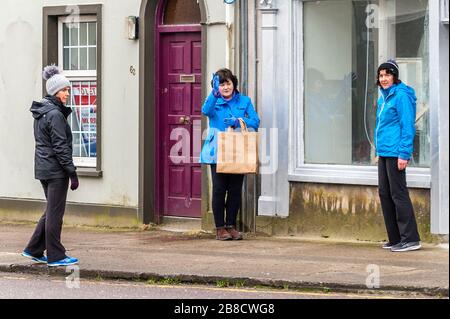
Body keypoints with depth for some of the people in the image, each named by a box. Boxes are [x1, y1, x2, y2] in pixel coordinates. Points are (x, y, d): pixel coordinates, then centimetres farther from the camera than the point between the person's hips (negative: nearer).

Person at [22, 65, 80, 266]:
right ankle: (55, 256, 5)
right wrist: (72, 173, -16)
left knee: (52, 211, 18)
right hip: (56, 170, -9)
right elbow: (61, 147, -18)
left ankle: (34, 250, 21)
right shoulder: (55, 115, -16)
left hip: (43, 168, 9)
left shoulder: (42, 113, 13)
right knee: (55, 213, -2)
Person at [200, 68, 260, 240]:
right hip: (218, 153, -2)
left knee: (235, 190, 4)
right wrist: (215, 93, -34)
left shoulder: (244, 101, 9)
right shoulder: (214, 101, 4)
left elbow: (255, 122, 0)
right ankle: (220, 228, 3)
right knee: (219, 189, -3)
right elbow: (206, 111, -19)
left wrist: (239, 121, -17)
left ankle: (231, 226, 14)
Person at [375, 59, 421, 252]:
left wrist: (404, 154, -20)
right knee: (384, 194, 11)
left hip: (395, 153, -10)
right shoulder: (384, 97, 15)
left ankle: (410, 239, -4)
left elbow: (407, 127, -16)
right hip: (384, 153, 10)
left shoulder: (401, 96, -12)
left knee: (398, 194, -8)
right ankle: (395, 239, 18)